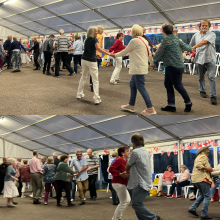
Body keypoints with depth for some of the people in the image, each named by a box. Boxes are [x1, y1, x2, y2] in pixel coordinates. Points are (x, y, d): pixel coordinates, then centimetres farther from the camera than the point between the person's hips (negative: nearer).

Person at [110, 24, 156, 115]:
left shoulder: (134, 40, -13)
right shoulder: (144, 40, 14)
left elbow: (125, 51, -5)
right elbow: (149, 53, 20)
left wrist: (115, 55, 9)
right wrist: (152, 63, 32)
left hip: (139, 68, -10)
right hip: (140, 67, 10)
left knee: (140, 87, -8)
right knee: (132, 84, 18)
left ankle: (150, 109, -9)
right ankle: (131, 105, 25)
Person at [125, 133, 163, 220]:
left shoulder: (135, 152, -13)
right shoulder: (145, 151, 15)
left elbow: (127, 167, 1)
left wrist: (127, 172, 20)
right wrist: (131, 172, 19)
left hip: (140, 183, -9)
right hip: (146, 181, 9)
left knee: (136, 204, -9)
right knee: (137, 203, 12)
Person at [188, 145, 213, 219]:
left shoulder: (198, 157, 22)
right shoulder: (203, 157, -7)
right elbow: (198, 165, -22)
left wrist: (208, 170, 15)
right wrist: (207, 168, -19)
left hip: (196, 179, 10)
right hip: (202, 178, -10)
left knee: (202, 195, 22)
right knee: (207, 196, -5)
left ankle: (192, 208, 13)